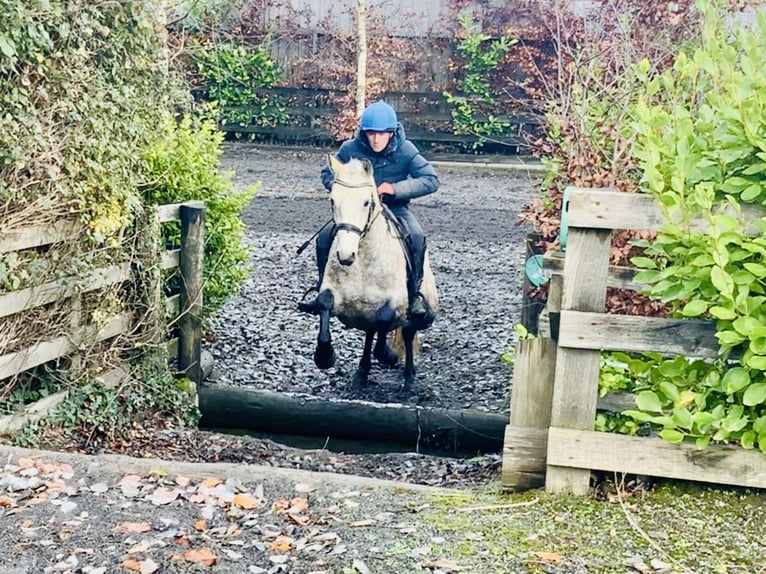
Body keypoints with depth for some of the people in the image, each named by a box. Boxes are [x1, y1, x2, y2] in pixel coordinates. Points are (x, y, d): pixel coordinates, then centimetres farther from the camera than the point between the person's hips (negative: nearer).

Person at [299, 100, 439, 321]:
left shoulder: (405, 150, -11)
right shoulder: (350, 149, -7)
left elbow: (431, 180, -12)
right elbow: (328, 174, 6)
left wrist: (397, 189, -24)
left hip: (395, 209, -2)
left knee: (416, 236, -32)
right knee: (325, 237, -18)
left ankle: (415, 294, -14)